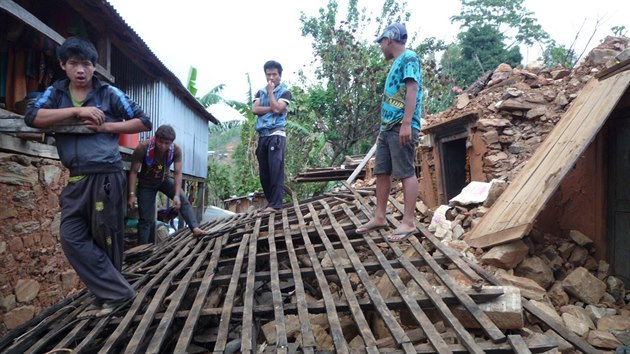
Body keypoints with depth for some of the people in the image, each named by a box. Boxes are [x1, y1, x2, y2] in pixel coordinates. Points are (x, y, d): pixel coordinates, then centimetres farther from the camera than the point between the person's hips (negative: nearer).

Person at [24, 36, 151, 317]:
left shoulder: (109, 93, 2)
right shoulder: (55, 93, 12)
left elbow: (144, 122, 2)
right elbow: (31, 117, -5)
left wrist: (105, 126, -8)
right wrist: (76, 110, -12)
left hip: (106, 177, -4)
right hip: (76, 180, 5)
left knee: (106, 239, 2)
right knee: (72, 238, -1)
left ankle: (111, 294, 15)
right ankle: (117, 292, 5)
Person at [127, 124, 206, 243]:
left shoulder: (176, 149, -25)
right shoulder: (143, 148, -30)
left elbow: (178, 173, -23)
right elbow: (133, 172, -22)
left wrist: (176, 195, -33)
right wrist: (132, 194, -26)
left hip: (164, 180, 2)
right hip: (146, 183, -2)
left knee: (183, 200, -22)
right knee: (146, 219, -1)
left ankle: (195, 228, -24)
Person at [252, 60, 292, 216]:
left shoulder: (284, 92, 4)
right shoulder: (260, 92, 19)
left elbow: (277, 109, -13)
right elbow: (255, 109, 2)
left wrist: (270, 91, -2)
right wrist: (272, 108, -8)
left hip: (276, 135, -6)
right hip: (262, 136, 6)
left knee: (276, 170, -12)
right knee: (264, 172, 5)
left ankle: (275, 204, -13)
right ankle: (270, 202, 14)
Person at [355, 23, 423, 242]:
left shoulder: (409, 58, -5)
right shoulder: (396, 63, 23)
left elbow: (412, 89, -16)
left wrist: (406, 123, -24)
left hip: (401, 127, -10)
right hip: (388, 127, 10)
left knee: (406, 173, -7)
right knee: (382, 172, 10)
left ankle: (408, 222, -3)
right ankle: (379, 218, 17)